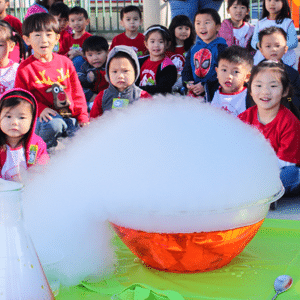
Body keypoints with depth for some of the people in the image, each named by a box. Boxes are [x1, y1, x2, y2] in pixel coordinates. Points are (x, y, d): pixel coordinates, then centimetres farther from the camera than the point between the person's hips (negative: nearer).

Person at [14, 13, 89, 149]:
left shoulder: (65, 62, 9)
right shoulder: (25, 68, -4)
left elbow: (77, 92, 13)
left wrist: (83, 117, 5)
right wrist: (40, 109, -18)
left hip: (70, 117, 4)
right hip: (46, 117, -4)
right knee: (53, 124, -36)